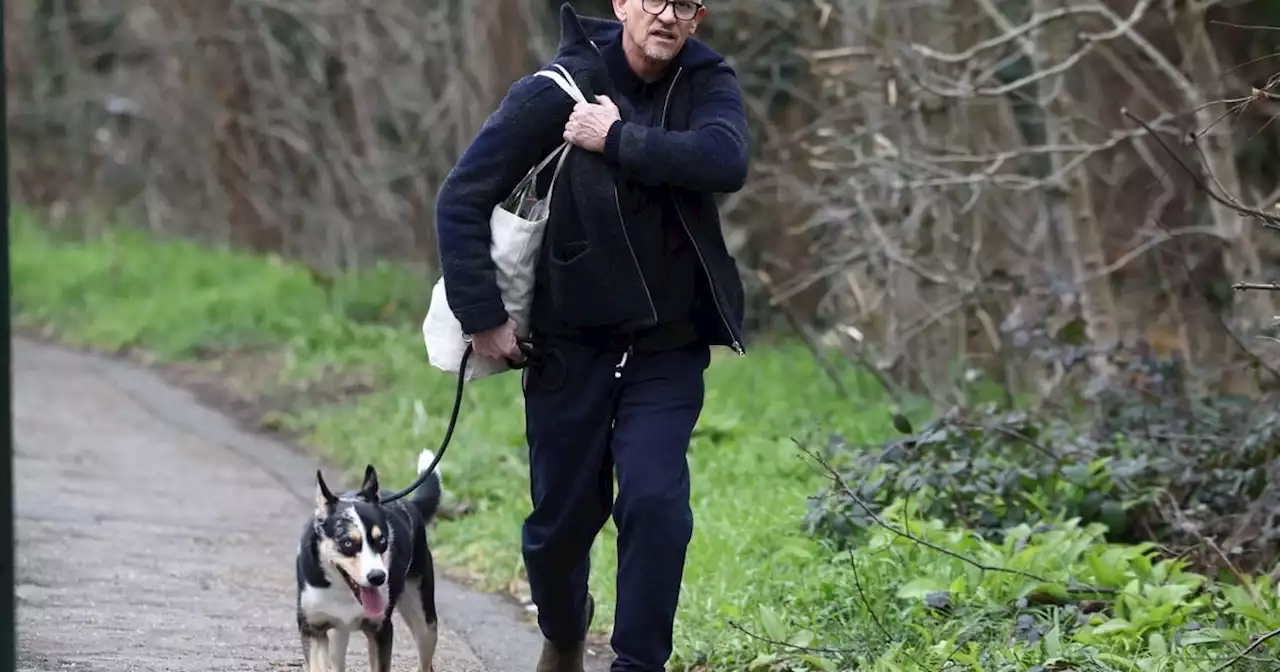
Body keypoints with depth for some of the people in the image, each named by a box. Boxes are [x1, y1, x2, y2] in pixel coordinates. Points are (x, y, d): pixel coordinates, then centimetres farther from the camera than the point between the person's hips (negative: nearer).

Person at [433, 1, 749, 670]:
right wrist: (481, 315, -13)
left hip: (668, 350, 1)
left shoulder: (707, 84, -3)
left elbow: (725, 160, -25)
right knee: (562, 519, 11)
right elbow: (461, 199, -9)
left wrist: (617, 141, -25)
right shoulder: (555, 93, -11)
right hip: (572, 349, -1)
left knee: (655, 503, -17)